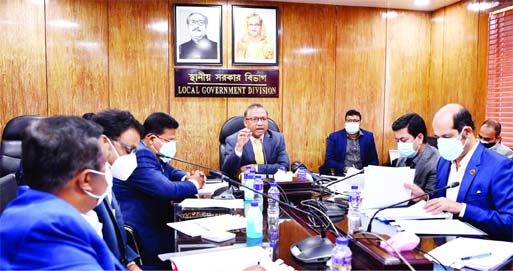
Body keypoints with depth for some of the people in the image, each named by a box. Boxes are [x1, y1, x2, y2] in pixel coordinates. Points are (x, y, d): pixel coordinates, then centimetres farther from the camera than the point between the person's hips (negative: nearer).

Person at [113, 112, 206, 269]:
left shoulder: (152, 154, 8)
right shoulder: (139, 156, -24)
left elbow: (171, 172, 21)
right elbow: (167, 190, -32)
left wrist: (187, 177, -2)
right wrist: (193, 184, -12)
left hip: (152, 224, 10)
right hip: (140, 237, -9)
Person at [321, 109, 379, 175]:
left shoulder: (368, 136, 9)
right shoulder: (334, 137, 3)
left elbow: (374, 160, 10)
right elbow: (329, 160, 0)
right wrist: (344, 168, -14)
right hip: (341, 174, -2)